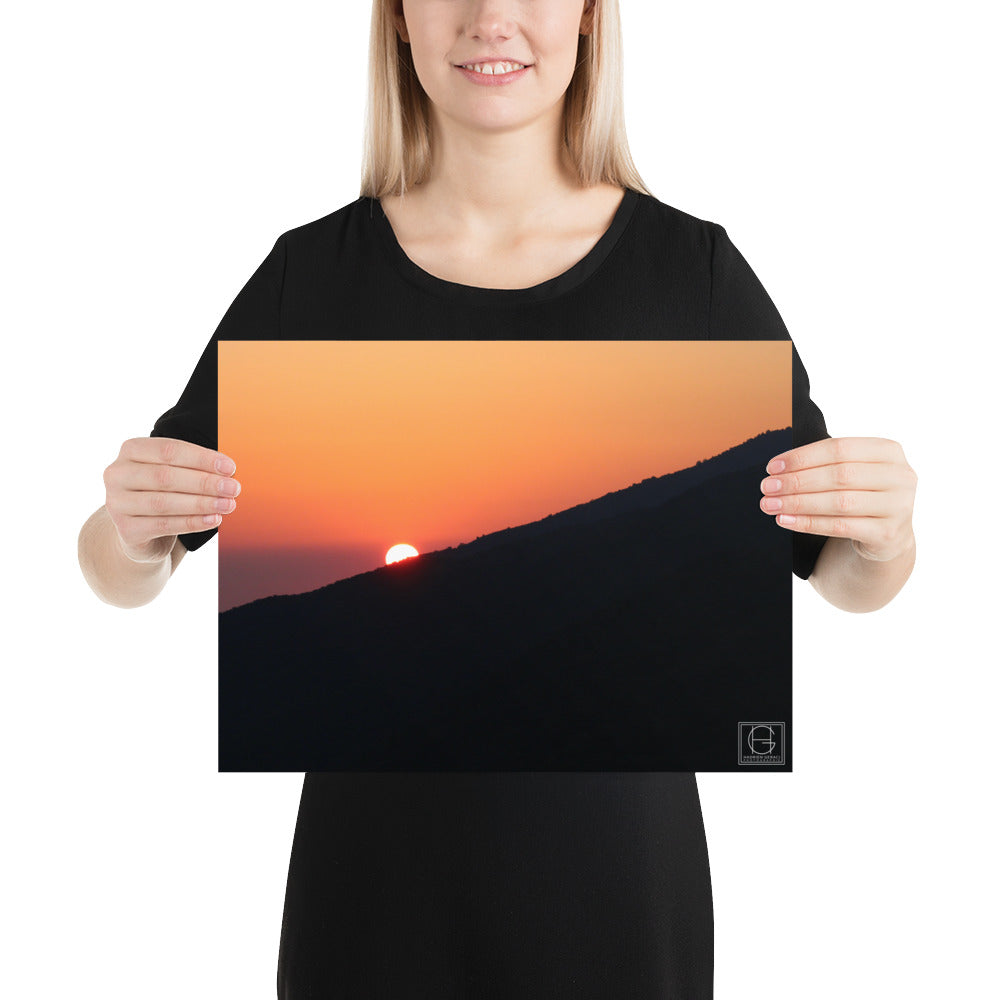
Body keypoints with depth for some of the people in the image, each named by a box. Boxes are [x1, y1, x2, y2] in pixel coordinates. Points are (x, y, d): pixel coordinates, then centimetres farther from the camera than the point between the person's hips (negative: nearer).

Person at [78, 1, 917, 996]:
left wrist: (886, 536, -21)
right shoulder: (313, 271, -5)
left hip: (617, 856, 0)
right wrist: (131, 526, -22)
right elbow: (120, 578, 1)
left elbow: (842, 577, 1)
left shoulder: (692, 267, -6)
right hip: (378, 861, 1)